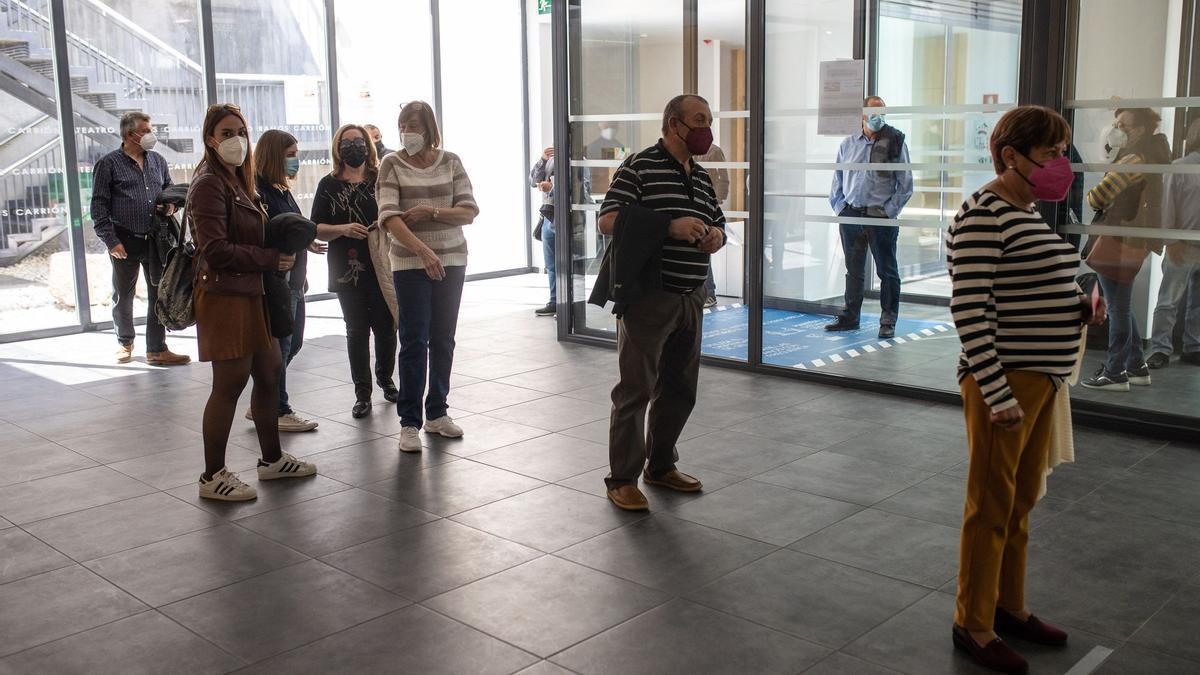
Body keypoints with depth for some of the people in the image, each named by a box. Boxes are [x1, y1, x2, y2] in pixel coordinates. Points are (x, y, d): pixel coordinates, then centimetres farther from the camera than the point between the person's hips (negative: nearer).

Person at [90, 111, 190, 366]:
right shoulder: (109, 164, -5)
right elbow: (99, 206, -6)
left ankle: (157, 349, 11)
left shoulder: (158, 161, 8)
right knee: (123, 296, 11)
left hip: (156, 240, 4)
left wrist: (171, 203, -1)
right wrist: (111, 240, -13)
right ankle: (125, 342, 30)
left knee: (159, 295, 4)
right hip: (126, 242, -4)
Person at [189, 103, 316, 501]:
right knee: (230, 382, -5)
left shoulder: (239, 182, 17)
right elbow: (216, 250, -20)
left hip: (250, 293, 10)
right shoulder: (209, 184, -13)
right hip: (224, 294, -10)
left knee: (269, 372, 15)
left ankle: (272, 459, 28)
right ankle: (213, 477, 6)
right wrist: (271, 260, -17)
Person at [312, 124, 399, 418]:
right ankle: (362, 394, 12)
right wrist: (343, 229, -14)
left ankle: (385, 378, 30)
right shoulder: (329, 185, 6)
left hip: (382, 265, 0)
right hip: (348, 269, 0)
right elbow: (316, 228, 4)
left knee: (385, 326, 5)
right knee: (356, 331, 4)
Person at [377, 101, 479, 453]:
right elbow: (389, 217, -16)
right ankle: (409, 422, 3)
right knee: (414, 341, -4)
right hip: (410, 263, -3)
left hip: (452, 260, 3)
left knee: (443, 339, 10)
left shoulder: (450, 162, 3)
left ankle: (437, 413, 22)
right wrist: (423, 250, -29)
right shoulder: (392, 165, -4)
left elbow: (469, 212, -2)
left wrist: (431, 212, -17)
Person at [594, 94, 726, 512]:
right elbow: (608, 220, -15)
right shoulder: (640, 166, -7)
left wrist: (716, 235, -1)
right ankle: (622, 479, 9)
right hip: (648, 297, -7)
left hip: (690, 298, 8)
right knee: (635, 390, -1)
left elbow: (717, 225, 25)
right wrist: (670, 226, -23)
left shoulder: (702, 177, 15)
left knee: (680, 389, 15)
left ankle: (661, 465, 32)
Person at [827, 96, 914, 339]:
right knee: (853, 270, 12)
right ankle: (850, 317, 22)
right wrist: (839, 207, 5)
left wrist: (889, 210, -7)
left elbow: (905, 184, 0)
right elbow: (837, 180, 16)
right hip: (850, 215, 3)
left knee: (887, 271, 2)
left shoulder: (895, 141, -1)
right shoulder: (848, 144, 9)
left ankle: (888, 322, 10)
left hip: (881, 217, -3)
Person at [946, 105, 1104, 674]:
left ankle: (1008, 606, 34)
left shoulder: (1027, 214, 13)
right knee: (991, 505, 2)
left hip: (1040, 379, 9)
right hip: (1004, 381, -9)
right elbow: (970, 311, -21)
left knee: (1022, 501, 18)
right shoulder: (982, 216, -16)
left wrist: (1077, 307, 3)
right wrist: (998, 393, -24)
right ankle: (973, 625, 17)